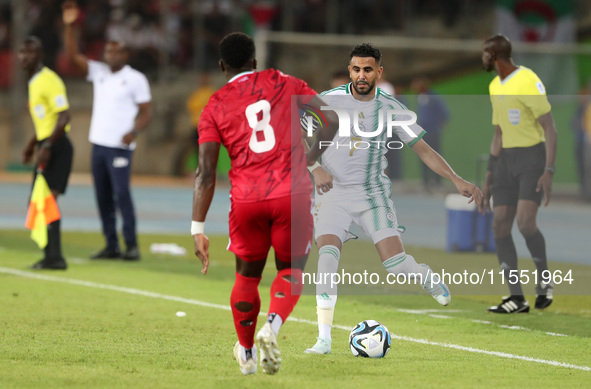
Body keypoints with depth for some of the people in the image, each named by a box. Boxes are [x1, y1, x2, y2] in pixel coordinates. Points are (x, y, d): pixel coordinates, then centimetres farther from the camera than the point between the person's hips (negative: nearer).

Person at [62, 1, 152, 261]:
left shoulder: (135, 79, -4)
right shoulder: (99, 72, 11)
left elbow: (145, 113, -5)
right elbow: (72, 56, 6)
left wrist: (134, 132, -23)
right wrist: (69, 26, -4)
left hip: (120, 147, -6)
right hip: (98, 144, 6)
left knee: (122, 194, -13)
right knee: (103, 197, 6)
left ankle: (131, 246, -10)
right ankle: (111, 246, 10)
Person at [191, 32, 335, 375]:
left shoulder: (214, 108, 7)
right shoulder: (283, 84, 8)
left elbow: (206, 173, -1)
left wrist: (198, 229, -1)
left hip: (246, 199, 1)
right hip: (293, 194, -1)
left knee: (248, 275, 20)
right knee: (291, 270, 16)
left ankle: (247, 353, 31)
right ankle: (272, 325, -13)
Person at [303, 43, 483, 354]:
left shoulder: (390, 108, -2)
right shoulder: (329, 100, -4)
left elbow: (422, 148, 2)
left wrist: (456, 180, -7)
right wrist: (316, 168, -19)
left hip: (373, 193, 0)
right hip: (333, 192, 0)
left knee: (394, 261, -13)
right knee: (327, 256, -20)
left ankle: (429, 280, 24)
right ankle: (324, 338, -16)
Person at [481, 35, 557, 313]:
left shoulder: (528, 82, -13)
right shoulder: (495, 87, 13)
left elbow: (550, 128, -14)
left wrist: (548, 171, -22)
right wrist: (489, 178, 17)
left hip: (534, 157, -8)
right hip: (507, 160, 8)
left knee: (525, 223, -23)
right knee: (500, 226, -4)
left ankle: (544, 280, 1)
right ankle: (517, 298, -1)